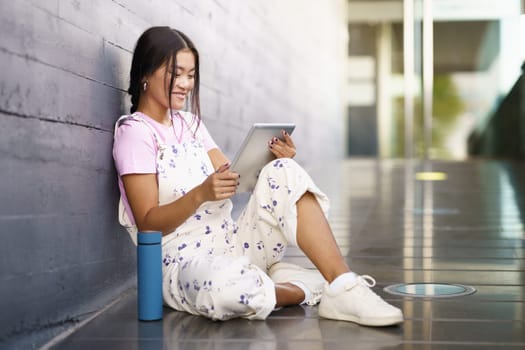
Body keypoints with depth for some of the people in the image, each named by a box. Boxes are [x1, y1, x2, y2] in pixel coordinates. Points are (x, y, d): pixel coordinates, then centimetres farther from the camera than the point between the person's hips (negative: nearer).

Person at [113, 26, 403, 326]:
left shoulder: (190, 123, 17)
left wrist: (276, 161, -10)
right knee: (227, 287, -43)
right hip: (183, 262, -7)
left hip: (231, 244, 7)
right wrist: (200, 194, -28)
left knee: (285, 173, -17)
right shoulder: (135, 132, -5)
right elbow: (147, 223, -11)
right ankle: (309, 289, -14)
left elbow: (230, 178, 9)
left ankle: (344, 287, -23)